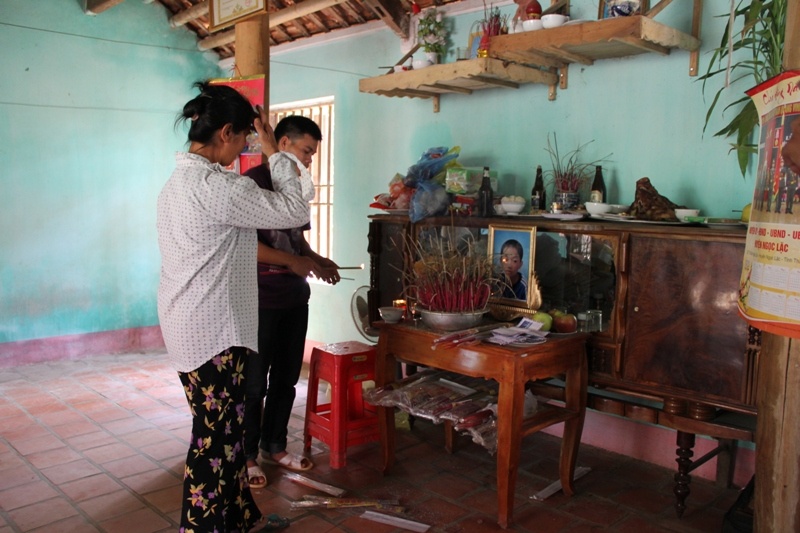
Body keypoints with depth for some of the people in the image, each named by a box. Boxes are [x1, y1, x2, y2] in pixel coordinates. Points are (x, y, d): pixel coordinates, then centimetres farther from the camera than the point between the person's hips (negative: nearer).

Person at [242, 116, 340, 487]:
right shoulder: (254, 181, -12)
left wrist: (316, 260, 4)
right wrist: (293, 261, -20)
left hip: (294, 298, 8)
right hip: (261, 300, -8)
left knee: (286, 379, 15)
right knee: (254, 383, 5)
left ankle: (274, 446, 31)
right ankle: (246, 454, 20)